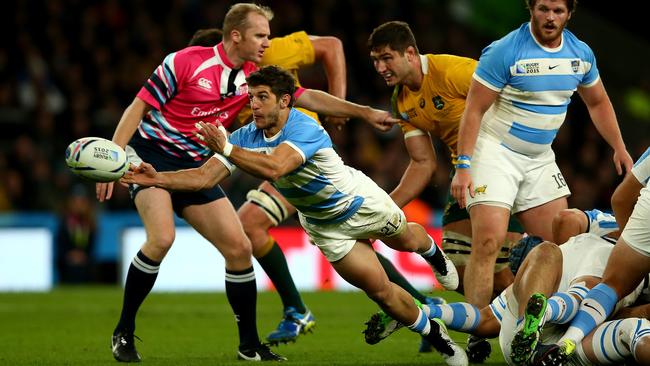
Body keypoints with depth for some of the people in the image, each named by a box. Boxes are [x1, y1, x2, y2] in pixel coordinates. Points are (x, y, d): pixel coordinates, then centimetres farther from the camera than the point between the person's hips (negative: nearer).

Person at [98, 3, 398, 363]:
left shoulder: (255, 77, 2)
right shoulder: (186, 62, -15)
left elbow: (307, 97, 7)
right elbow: (139, 107, -12)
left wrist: (365, 112, 1)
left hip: (194, 167, 6)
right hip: (151, 154, -6)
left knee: (239, 247, -1)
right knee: (162, 238, -28)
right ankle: (124, 333, -12)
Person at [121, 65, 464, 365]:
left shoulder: (305, 129, -39)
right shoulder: (246, 136, -20)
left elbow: (274, 167, -56)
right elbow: (205, 176, -24)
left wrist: (227, 149, -66)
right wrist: (158, 178, -38)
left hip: (360, 201, -4)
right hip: (323, 225, 4)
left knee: (407, 240, 28)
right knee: (380, 291, -1)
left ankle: (434, 253, 67)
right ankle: (435, 335, 22)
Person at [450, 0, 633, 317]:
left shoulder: (581, 54, 2)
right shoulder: (505, 52, -16)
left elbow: (597, 103, 20)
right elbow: (474, 110, -14)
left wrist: (619, 148, 14)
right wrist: (463, 166, -20)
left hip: (540, 158, 6)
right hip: (495, 151, -6)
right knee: (488, 243, -17)